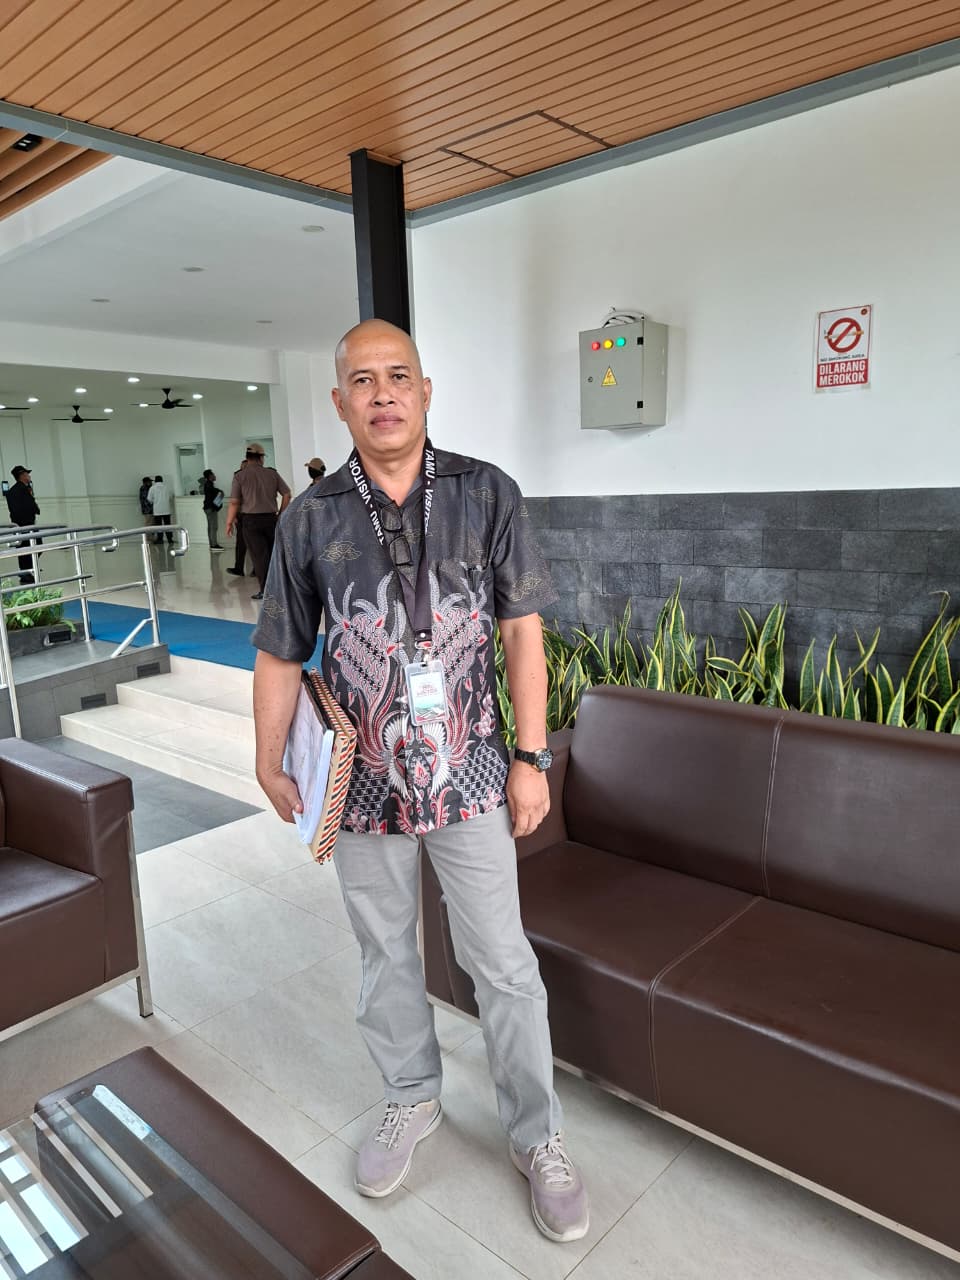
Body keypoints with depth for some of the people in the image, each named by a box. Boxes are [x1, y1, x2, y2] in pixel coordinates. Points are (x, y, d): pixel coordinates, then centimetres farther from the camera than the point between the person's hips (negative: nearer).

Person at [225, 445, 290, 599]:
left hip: (251, 519, -2)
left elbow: (234, 502, -8)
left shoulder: (240, 476, -4)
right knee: (273, 554, 15)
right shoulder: (272, 473, 3)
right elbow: (287, 494, 3)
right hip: (270, 518, 2)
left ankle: (265, 590, -1)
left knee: (259, 556, 0)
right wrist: (282, 514, 13)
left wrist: (229, 522, 0)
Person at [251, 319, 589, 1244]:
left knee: (503, 964, 10)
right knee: (386, 958, 19)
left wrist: (531, 757, -6)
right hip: (363, 783, 2)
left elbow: (523, 630, -4)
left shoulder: (486, 493, -5)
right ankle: (411, 1101, 45)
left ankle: (537, 1138, 33)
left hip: (468, 774, -1)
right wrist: (269, 764, 6)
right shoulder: (310, 518, -3)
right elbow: (280, 654, 4)